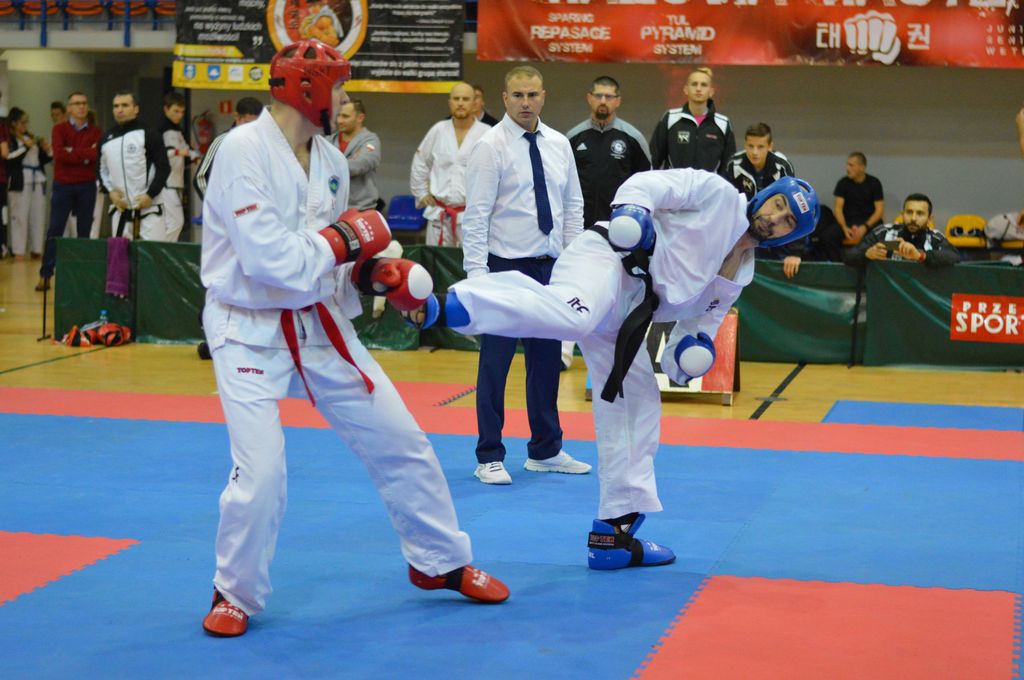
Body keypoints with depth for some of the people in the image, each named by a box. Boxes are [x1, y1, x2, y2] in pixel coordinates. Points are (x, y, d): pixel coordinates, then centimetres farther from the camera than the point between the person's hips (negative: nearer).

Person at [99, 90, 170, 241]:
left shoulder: (148, 135, -6)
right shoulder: (107, 139, 10)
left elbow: (163, 168, -6)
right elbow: (102, 169, 18)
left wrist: (150, 195, -13)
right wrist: (110, 191, 1)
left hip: (148, 206, -5)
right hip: (119, 207, 5)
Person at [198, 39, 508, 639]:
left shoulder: (330, 160, 3)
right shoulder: (244, 150, -20)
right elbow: (267, 258, -28)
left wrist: (369, 272, -6)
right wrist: (345, 241, -17)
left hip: (319, 323, 7)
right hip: (251, 332, -7)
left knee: (399, 441, 10)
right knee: (260, 475, -13)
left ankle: (441, 561, 30)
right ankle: (237, 594, 14)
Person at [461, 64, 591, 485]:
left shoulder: (558, 145, 7)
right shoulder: (491, 147, -9)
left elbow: (573, 206, 13)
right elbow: (476, 214, -12)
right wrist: (476, 275, -17)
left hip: (550, 266, 6)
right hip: (506, 267, -5)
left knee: (547, 360, 13)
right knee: (495, 363, 0)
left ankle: (545, 450, 25)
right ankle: (490, 458, 9)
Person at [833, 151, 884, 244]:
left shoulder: (874, 183, 0)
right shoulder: (843, 183, 0)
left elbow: (880, 209, -4)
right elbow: (838, 208, -4)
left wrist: (865, 227, -20)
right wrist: (844, 227, -23)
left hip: (870, 222, 0)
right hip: (849, 223, 0)